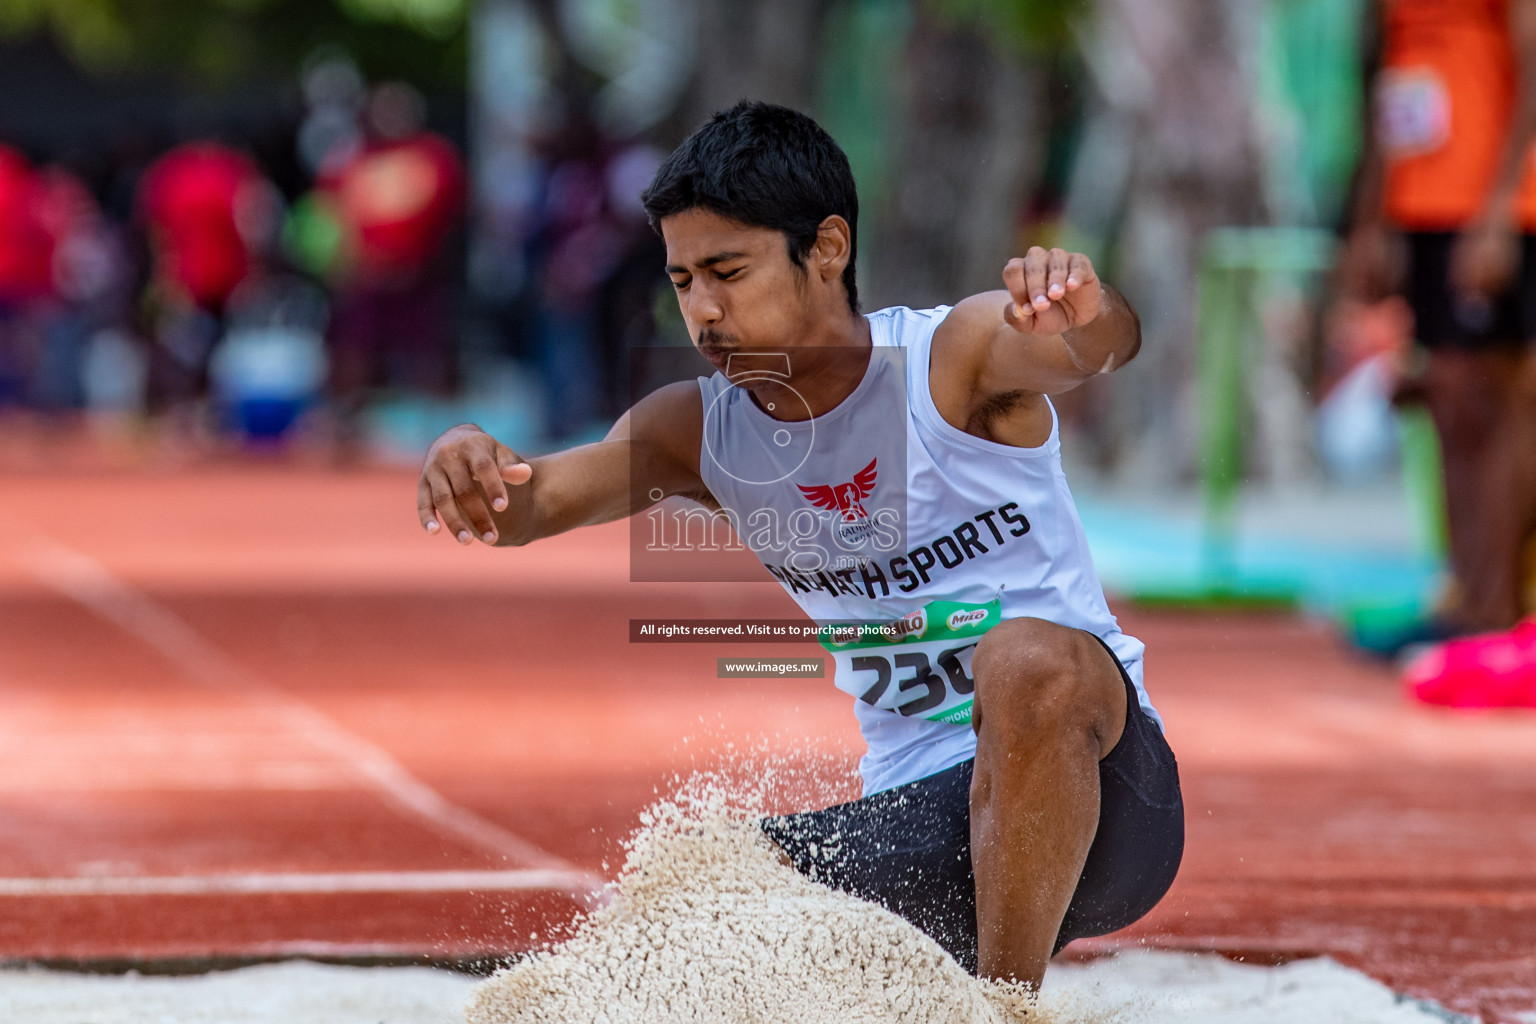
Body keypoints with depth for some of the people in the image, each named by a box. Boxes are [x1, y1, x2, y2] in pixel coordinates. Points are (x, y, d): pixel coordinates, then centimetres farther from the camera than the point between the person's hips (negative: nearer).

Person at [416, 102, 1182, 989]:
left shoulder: (954, 358, -13)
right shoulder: (698, 432, 1)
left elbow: (1103, 346, -33)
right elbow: (539, 502, -11)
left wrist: (1082, 311, -58)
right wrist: (474, 475, -36)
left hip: (1099, 790, -5)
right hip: (920, 817, 5)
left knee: (1028, 660, -36)